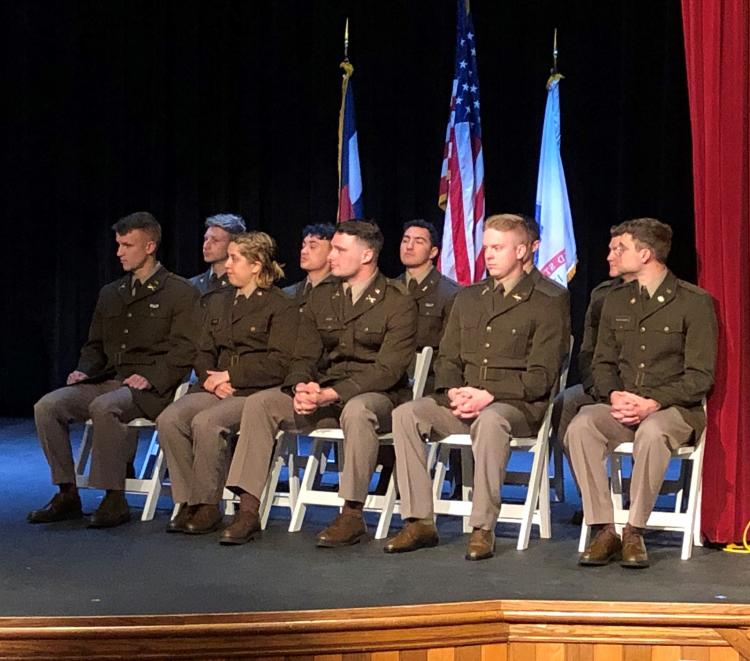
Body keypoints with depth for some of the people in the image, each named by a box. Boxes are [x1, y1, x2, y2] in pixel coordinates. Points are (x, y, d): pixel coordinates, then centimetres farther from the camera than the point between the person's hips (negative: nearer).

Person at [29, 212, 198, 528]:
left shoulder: (180, 292, 1)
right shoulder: (110, 293, 22)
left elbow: (184, 350, -8)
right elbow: (95, 345, 25)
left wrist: (150, 378, -20)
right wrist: (84, 371, 4)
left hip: (151, 387, -6)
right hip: (108, 381, 7)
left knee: (104, 407, -36)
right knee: (47, 406, -16)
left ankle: (114, 499, -26)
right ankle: (67, 495, -9)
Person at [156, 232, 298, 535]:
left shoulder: (281, 307, -1)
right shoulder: (218, 302, 22)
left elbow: (278, 364, -9)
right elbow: (203, 354, 20)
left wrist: (230, 375, -11)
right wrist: (211, 379, -3)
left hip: (257, 392, -6)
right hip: (215, 389, 6)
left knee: (205, 422, -33)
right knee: (169, 419, -22)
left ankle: (208, 507, -20)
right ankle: (188, 502, -15)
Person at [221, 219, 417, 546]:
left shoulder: (398, 303, -6)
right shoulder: (321, 296, 12)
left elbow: (388, 369, -15)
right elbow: (304, 357, 10)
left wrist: (333, 393, -25)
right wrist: (301, 387, -15)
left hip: (375, 395, -5)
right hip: (323, 393, 6)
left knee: (356, 410, -40)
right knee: (258, 403, -15)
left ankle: (352, 515, -32)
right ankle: (248, 509, -17)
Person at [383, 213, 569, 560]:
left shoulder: (544, 306, 2)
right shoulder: (467, 298, 20)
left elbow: (540, 377, -6)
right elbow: (447, 359, 17)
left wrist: (489, 395, -18)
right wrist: (453, 392, -6)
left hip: (516, 404, -5)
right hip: (461, 402, 5)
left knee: (490, 421, -40)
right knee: (405, 414, -21)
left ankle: (483, 528, -34)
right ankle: (419, 522, -20)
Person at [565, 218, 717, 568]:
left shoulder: (695, 302, -2)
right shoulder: (615, 300, 15)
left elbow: (700, 376, -7)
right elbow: (603, 363, 15)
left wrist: (653, 403, -20)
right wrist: (614, 395, -8)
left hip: (674, 408, -4)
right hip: (621, 406, 5)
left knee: (652, 432, -39)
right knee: (580, 426, -28)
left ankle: (634, 532, -25)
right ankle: (603, 530, -25)